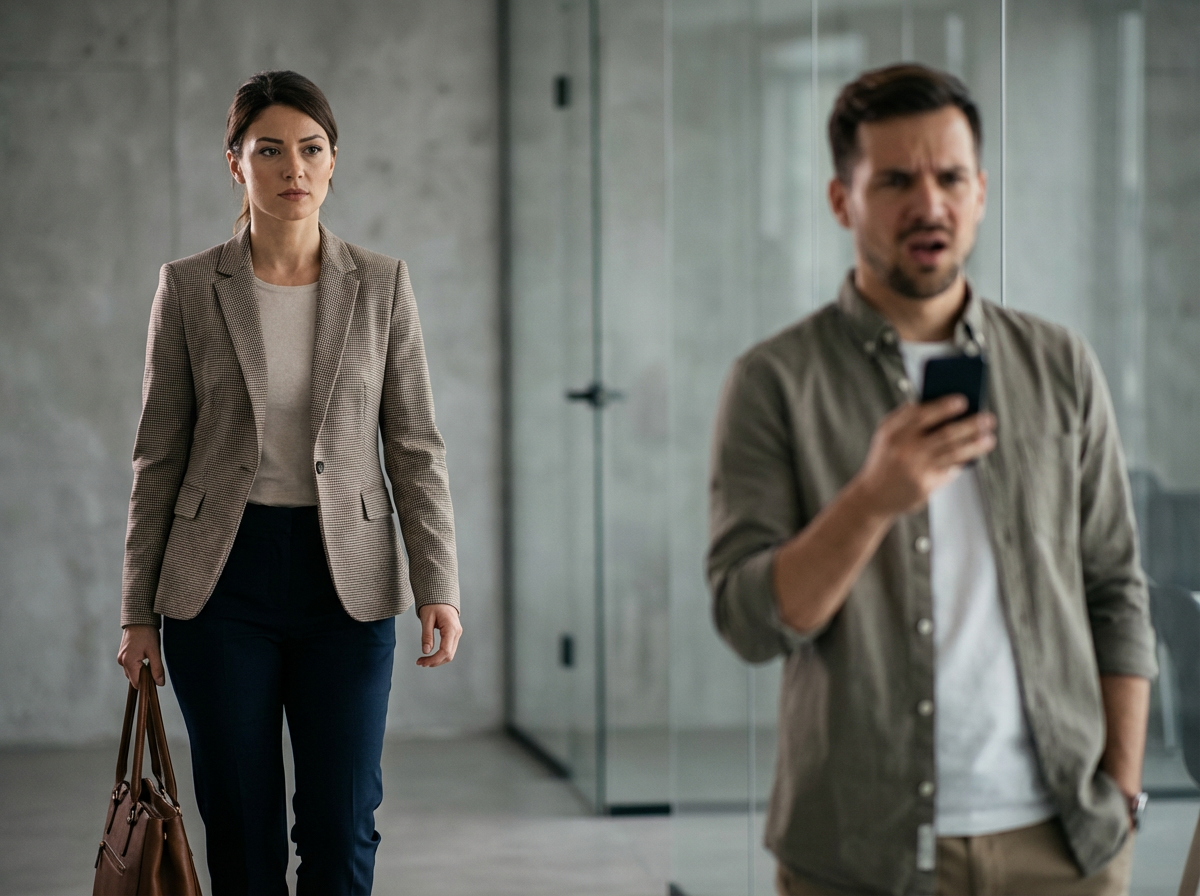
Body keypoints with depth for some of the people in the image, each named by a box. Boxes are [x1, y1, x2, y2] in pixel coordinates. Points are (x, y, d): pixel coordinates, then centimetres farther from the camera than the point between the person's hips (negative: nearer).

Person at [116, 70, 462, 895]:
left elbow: (416, 448, 2)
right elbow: (159, 456, 3)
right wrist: (139, 610, 1)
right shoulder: (189, 287, 1)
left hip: (346, 579, 0)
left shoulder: (382, 285, 2)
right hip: (223, 580, 0)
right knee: (241, 827, 4)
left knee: (342, 825, 0)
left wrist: (440, 587, -7)